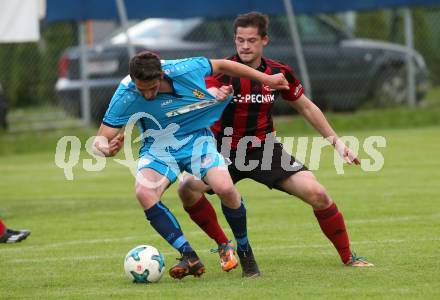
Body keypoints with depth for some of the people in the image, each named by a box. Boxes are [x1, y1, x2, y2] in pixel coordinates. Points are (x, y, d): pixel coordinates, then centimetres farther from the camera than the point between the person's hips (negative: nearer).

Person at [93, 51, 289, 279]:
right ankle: (189, 258, -24)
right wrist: (107, 149, -44)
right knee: (144, 192, -31)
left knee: (225, 188, -26)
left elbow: (221, 65, -2)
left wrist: (267, 79, 6)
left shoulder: (183, 70, -21)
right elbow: (100, 139, -18)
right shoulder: (125, 95, -22)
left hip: (196, 139, 0)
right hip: (158, 147, 0)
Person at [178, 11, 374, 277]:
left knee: (317, 194, -16)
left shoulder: (279, 73, -3)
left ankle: (348, 257, 3)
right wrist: (215, 97, -59)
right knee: (188, 189, -27)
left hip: (265, 149, 2)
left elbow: (306, 107, 11)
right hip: (225, 150, -1)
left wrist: (336, 141, 8)